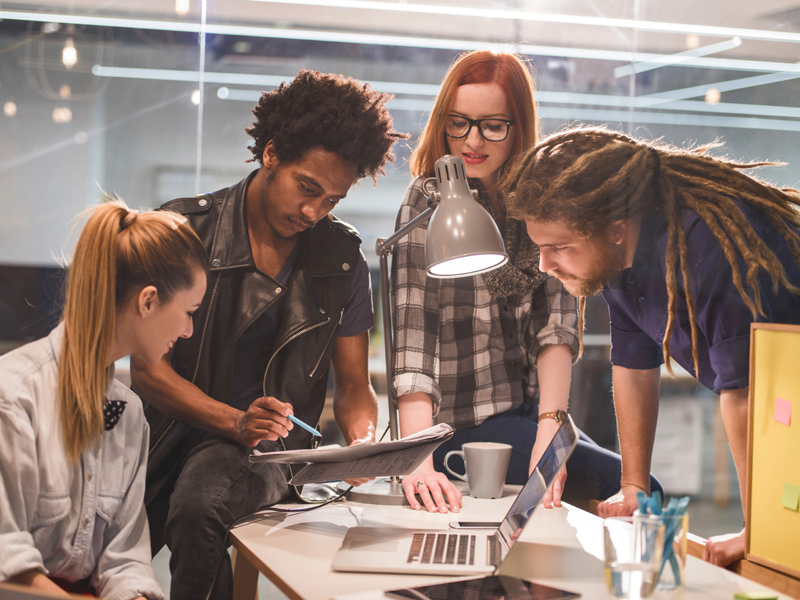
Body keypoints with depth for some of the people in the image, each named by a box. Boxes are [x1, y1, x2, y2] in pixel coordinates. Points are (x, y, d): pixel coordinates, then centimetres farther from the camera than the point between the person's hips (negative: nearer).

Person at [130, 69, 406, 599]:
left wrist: (364, 440, -10)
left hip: (267, 451, -1)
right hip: (170, 432, 1)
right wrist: (236, 423, -19)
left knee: (198, 509, -34)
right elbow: (146, 366, -5)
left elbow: (354, 384, 13)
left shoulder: (341, 259, 6)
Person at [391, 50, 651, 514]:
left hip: (532, 411, 5)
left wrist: (549, 431, -20)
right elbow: (412, 337, -18)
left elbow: (556, 324, -4)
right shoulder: (429, 203, -9)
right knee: (623, 482, -17)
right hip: (461, 430, -5)